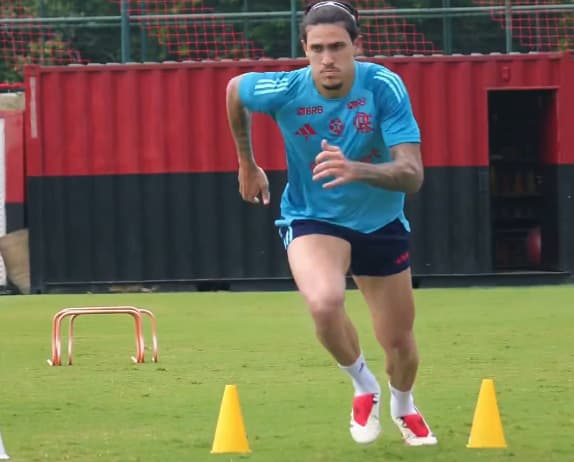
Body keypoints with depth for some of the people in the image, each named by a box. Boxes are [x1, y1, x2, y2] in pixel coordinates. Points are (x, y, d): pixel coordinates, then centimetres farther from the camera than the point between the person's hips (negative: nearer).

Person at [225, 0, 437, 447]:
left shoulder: (384, 87, -25)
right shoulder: (285, 90, -22)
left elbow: (412, 174, -32)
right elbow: (234, 90, 2)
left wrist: (356, 170, -52)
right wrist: (247, 165, 13)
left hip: (380, 222, 1)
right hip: (312, 219, -1)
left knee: (399, 342, 11)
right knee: (325, 301, -33)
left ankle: (404, 407, 48)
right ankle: (364, 387, -2)